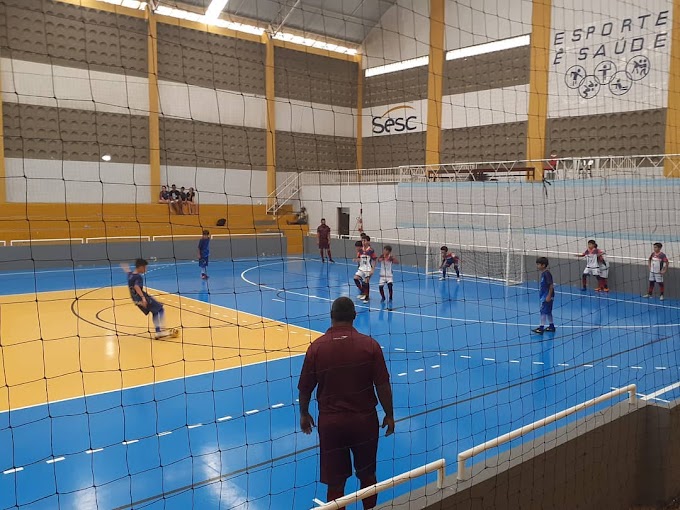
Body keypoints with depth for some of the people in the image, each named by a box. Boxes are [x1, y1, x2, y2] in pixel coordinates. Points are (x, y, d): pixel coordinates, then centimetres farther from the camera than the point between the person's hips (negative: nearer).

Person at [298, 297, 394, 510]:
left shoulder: (316, 347, -9)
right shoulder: (369, 344, -10)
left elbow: (305, 388, -3)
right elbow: (383, 385, -9)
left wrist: (304, 414, 14)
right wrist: (389, 415, 5)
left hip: (330, 422, 0)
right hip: (364, 420, 1)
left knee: (335, 482, 12)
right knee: (368, 476, 21)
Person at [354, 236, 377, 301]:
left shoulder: (371, 251, -11)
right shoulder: (360, 250, 3)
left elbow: (374, 261, -7)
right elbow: (358, 259, 11)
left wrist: (372, 269, -12)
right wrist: (357, 259, -13)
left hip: (368, 269, -5)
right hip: (361, 268, 5)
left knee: (366, 282, -2)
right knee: (356, 278, -11)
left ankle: (366, 297, 12)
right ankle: (363, 292, 6)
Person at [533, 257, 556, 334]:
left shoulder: (547, 273, -19)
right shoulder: (543, 273, 9)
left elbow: (551, 285, -21)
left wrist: (549, 296, -22)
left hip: (547, 296, -10)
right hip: (544, 296, 10)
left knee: (544, 311, -8)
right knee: (548, 312, 17)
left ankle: (541, 328, -6)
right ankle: (551, 326, 27)